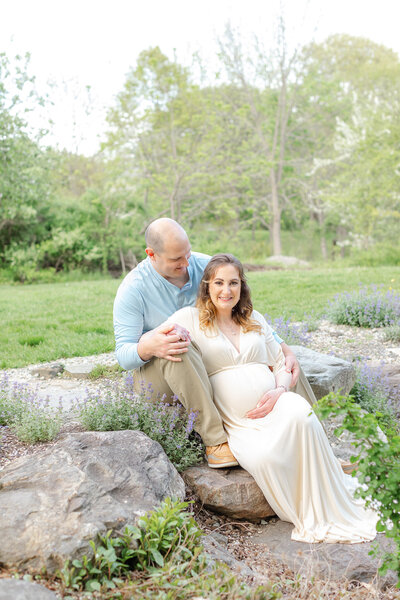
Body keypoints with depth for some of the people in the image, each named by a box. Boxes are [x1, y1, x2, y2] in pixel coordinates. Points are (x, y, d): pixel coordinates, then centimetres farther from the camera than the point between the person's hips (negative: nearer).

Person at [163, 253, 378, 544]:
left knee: (300, 415, -35)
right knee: (264, 458, -36)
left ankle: (335, 507, -21)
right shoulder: (191, 318, 7)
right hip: (237, 421, -2)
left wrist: (279, 390, -3)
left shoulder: (255, 319, 20)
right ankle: (306, 518, -10)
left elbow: (281, 362, 19)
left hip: (276, 404, 3)